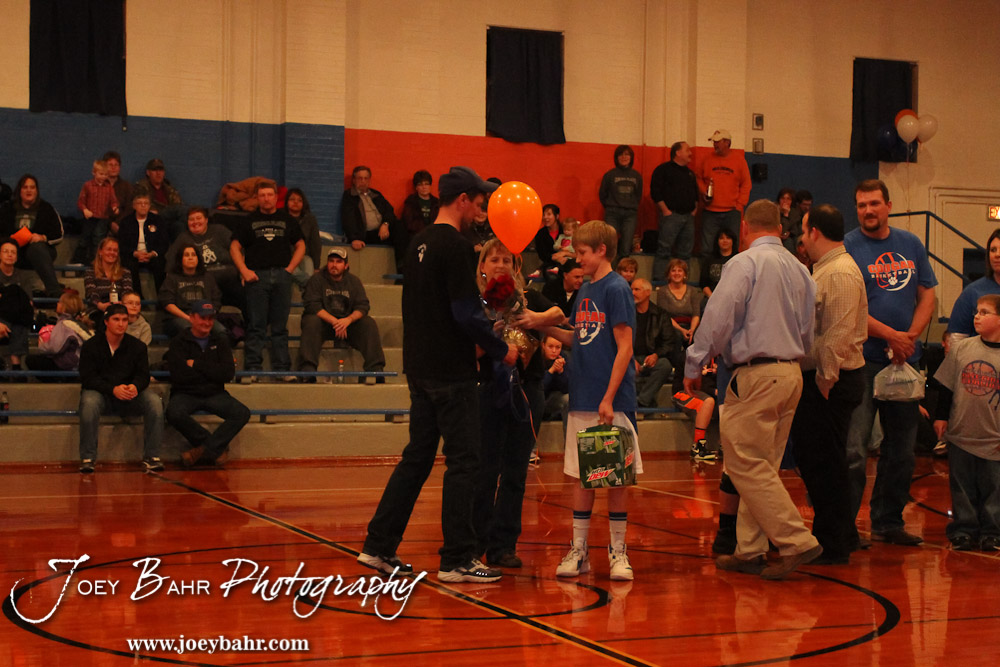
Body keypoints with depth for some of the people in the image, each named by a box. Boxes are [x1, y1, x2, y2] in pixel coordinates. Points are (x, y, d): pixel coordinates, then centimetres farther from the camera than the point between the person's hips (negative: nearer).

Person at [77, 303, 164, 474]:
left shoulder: (137, 346, 6)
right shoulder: (91, 346, -2)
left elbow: (143, 375, 2)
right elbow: (88, 378, -10)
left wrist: (135, 386, -24)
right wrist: (113, 389, -26)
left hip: (129, 395, 2)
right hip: (100, 392, -2)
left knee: (154, 401, -25)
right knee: (89, 402, -37)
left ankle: (151, 456, -21)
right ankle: (87, 458, -28)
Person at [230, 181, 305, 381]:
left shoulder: (287, 221, 15)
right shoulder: (249, 221, 10)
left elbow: (300, 246, 18)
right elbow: (235, 247, 9)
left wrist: (290, 267, 4)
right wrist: (244, 271, -4)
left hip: (282, 275, 2)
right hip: (257, 276, -1)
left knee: (280, 326, 3)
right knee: (256, 326, -4)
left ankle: (282, 368, 4)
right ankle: (253, 369, -3)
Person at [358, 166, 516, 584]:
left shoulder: (419, 243, 12)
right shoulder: (456, 247, -14)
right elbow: (466, 314, -19)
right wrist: (501, 350, -7)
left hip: (420, 369, 9)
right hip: (451, 372, -9)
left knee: (417, 458, 14)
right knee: (463, 461, -2)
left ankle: (379, 546, 16)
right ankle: (457, 560, 2)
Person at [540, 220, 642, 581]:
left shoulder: (616, 288, -9)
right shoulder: (585, 290, 13)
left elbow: (624, 348, -13)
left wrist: (608, 399, -18)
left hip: (611, 401, -7)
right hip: (581, 401, 7)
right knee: (581, 476, 9)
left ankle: (618, 552, 10)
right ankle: (578, 550, 16)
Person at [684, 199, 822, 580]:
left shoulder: (745, 263, -8)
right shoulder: (799, 269, 14)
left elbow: (718, 318, -13)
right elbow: (808, 332, 17)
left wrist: (694, 367, -5)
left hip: (756, 375, -8)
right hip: (790, 373, 8)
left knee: (746, 464, -5)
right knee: (761, 466, 12)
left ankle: (797, 542, -9)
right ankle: (750, 551, 15)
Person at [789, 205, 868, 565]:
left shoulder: (841, 274, -17)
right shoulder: (824, 270, 16)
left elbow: (839, 334, -22)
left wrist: (825, 379, -21)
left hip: (832, 383, -10)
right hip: (819, 377, 10)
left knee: (823, 461, -3)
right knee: (808, 456, 16)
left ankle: (833, 546, 6)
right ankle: (842, 535, 26)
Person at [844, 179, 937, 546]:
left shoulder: (911, 245, 12)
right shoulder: (847, 247, -5)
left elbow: (927, 296, 11)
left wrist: (910, 337, -4)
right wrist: (890, 335, -16)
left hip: (905, 360, 6)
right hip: (863, 360, -5)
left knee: (902, 448, 11)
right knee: (853, 448, -8)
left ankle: (888, 522, 22)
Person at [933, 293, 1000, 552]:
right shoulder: (962, 348, 0)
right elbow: (947, 386, 7)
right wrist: (941, 415, 4)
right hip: (961, 434, 2)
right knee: (962, 488, 9)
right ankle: (963, 531, 20)